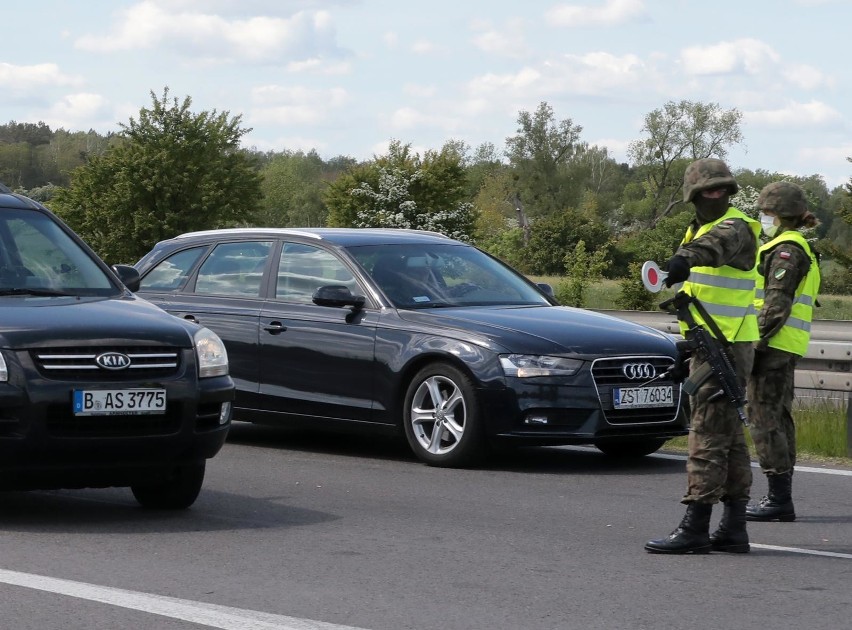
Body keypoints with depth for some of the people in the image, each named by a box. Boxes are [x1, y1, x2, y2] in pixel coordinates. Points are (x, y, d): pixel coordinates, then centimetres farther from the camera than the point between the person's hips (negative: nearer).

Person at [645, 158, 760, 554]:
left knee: (708, 433, -11)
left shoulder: (735, 227, -12)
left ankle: (695, 528, -12)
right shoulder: (698, 228, 18)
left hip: (726, 347, -10)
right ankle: (734, 527, 16)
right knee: (729, 435, 11)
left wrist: (686, 257, -57)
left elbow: (717, 244, -37)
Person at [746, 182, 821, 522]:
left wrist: (756, 342, -19)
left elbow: (777, 304, -19)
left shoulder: (786, 249, -11)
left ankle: (779, 499, -10)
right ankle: (781, 498, 16)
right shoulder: (800, 248, 21)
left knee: (765, 420, -9)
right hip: (785, 351, 10)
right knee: (779, 420, 12)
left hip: (773, 345, -10)